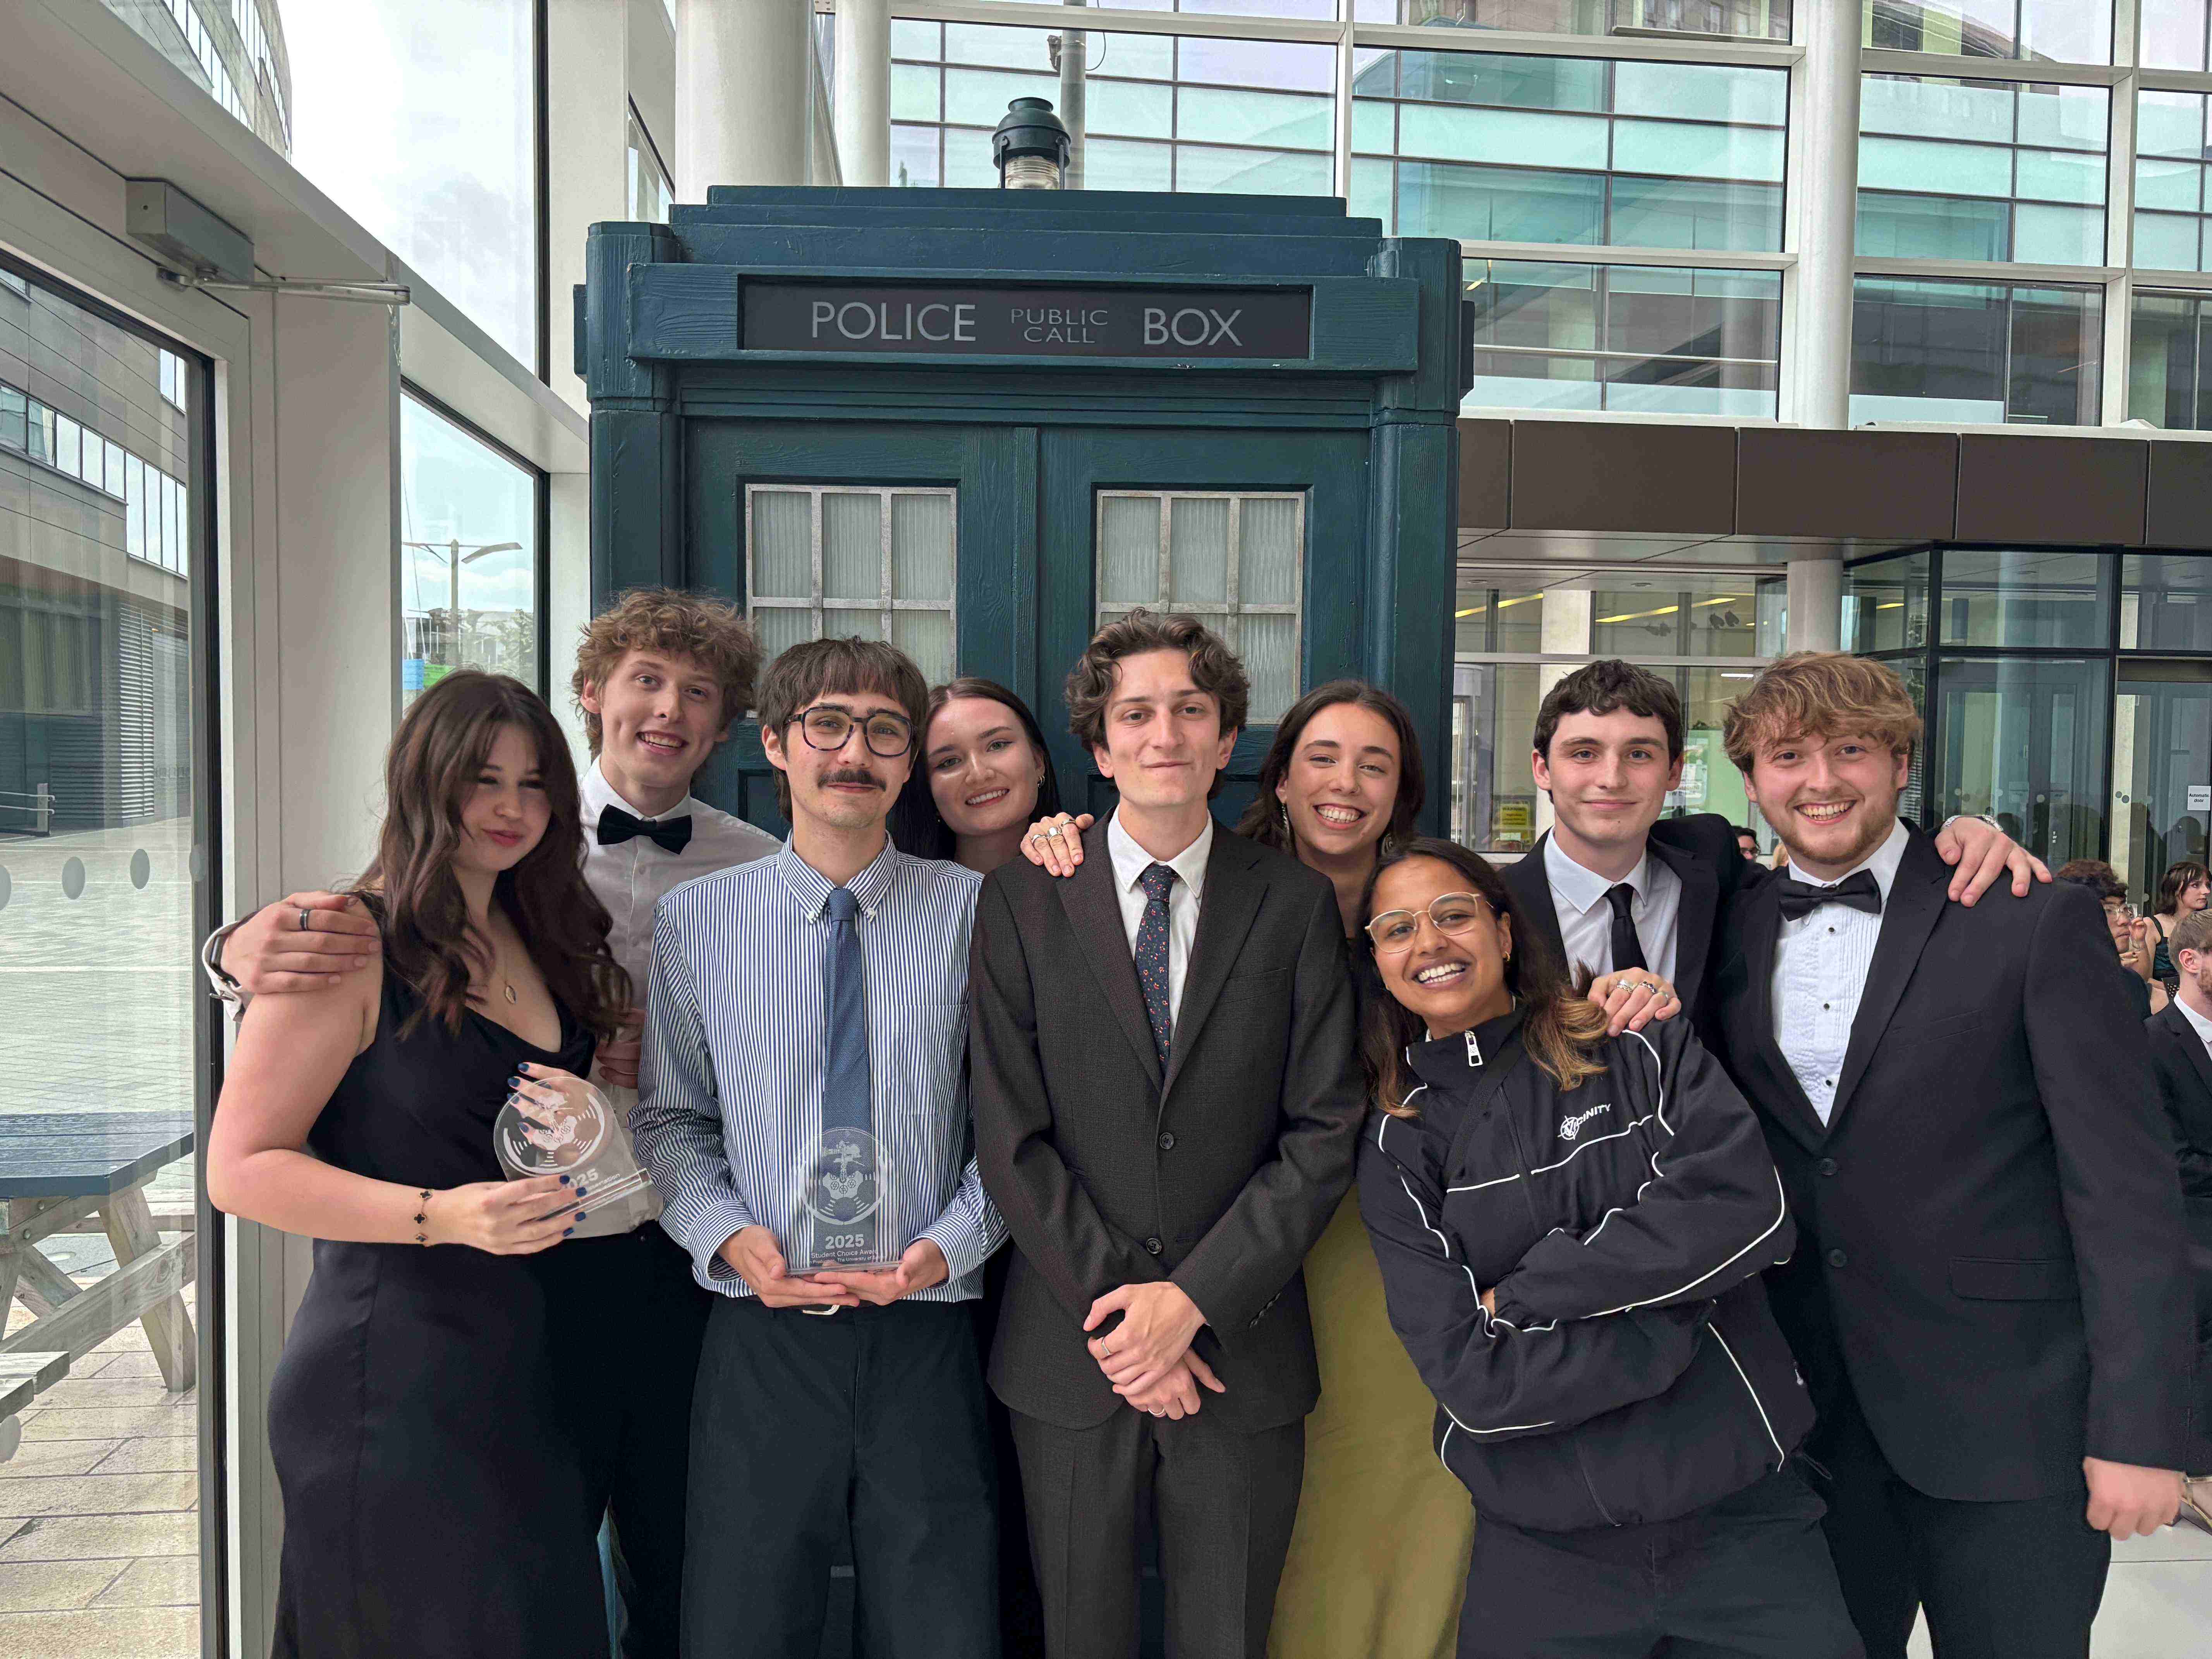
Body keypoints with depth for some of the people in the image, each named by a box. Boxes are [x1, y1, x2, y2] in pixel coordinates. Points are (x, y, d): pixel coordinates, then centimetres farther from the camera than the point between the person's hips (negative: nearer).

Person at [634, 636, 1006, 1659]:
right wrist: (729, 1234, -9)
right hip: (763, 1332, 1)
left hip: (925, 1332, 0)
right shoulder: (695, 917, 2)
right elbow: (672, 1119, 7)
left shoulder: (971, 909, -1)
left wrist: (951, 1241, -11)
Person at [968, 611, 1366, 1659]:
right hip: (1071, 1356, 0)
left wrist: (1191, 1299, -11)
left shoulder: (1297, 904, -1)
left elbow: (1326, 1133, -4)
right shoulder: (1022, 900, -2)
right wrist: (1112, 1314, -10)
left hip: (1243, 1352, 1)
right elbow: (1011, 1138, -6)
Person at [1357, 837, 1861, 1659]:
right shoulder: (1399, 1150, -2)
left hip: (1747, 1521, 0)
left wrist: (1523, 1293, -14)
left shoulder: (1641, 1047, -2)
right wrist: (1690, 1310, -12)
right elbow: (1472, 1381, -11)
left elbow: (1749, 1206, -17)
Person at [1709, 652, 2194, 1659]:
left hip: (2009, 1424, -3)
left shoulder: (2032, 919, -7)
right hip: (1809, 1419, 4)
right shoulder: (1733, 929, 5)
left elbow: (2125, 1179, -9)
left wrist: (2138, 1427, -12)